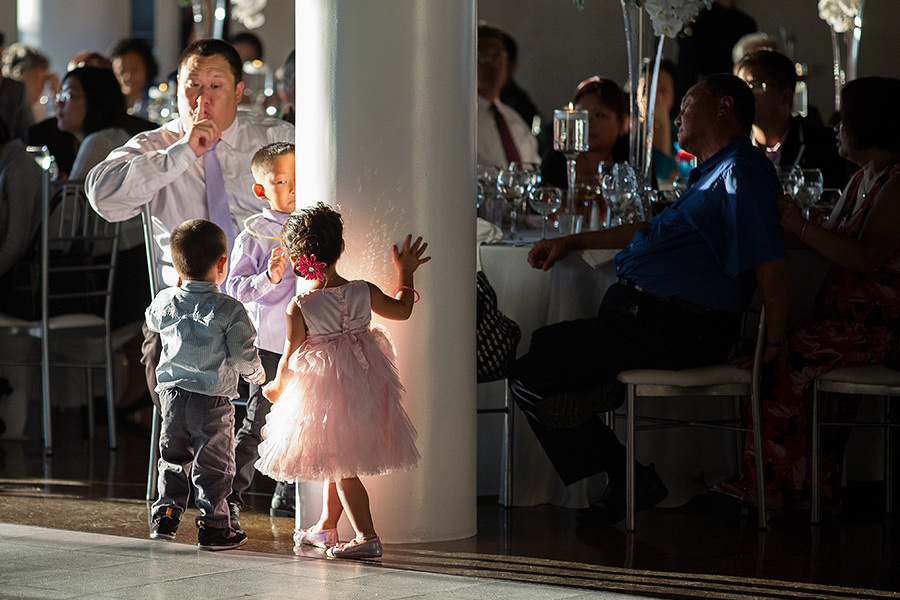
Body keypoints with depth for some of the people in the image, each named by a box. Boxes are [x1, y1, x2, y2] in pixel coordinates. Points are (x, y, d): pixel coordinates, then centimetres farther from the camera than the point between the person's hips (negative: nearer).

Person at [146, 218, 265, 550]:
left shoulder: (165, 302, 0)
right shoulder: (229, 310, -14)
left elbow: (152, 321, 24)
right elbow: (242, 357, -10)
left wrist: (180, 286, 31)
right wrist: (256, 373, 12)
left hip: (172, 392, 4)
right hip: (213, 398, -4)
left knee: (174, 456, 19)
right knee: (214, 462, 4)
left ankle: (166, 513, 19)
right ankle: (213, 526, 5)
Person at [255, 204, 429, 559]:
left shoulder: (299, 308, -16)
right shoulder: (364, 292, -6)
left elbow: (290, 357, -6)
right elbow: (402, 310, 11)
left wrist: (276, 387, 12)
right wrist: (405, 273, 26)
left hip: (325, 390, -5)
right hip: (363, 387, 5)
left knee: (340, 466, 1)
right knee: (338, 460, 20)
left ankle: (367, 536, -6)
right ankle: (326, 527, 35)